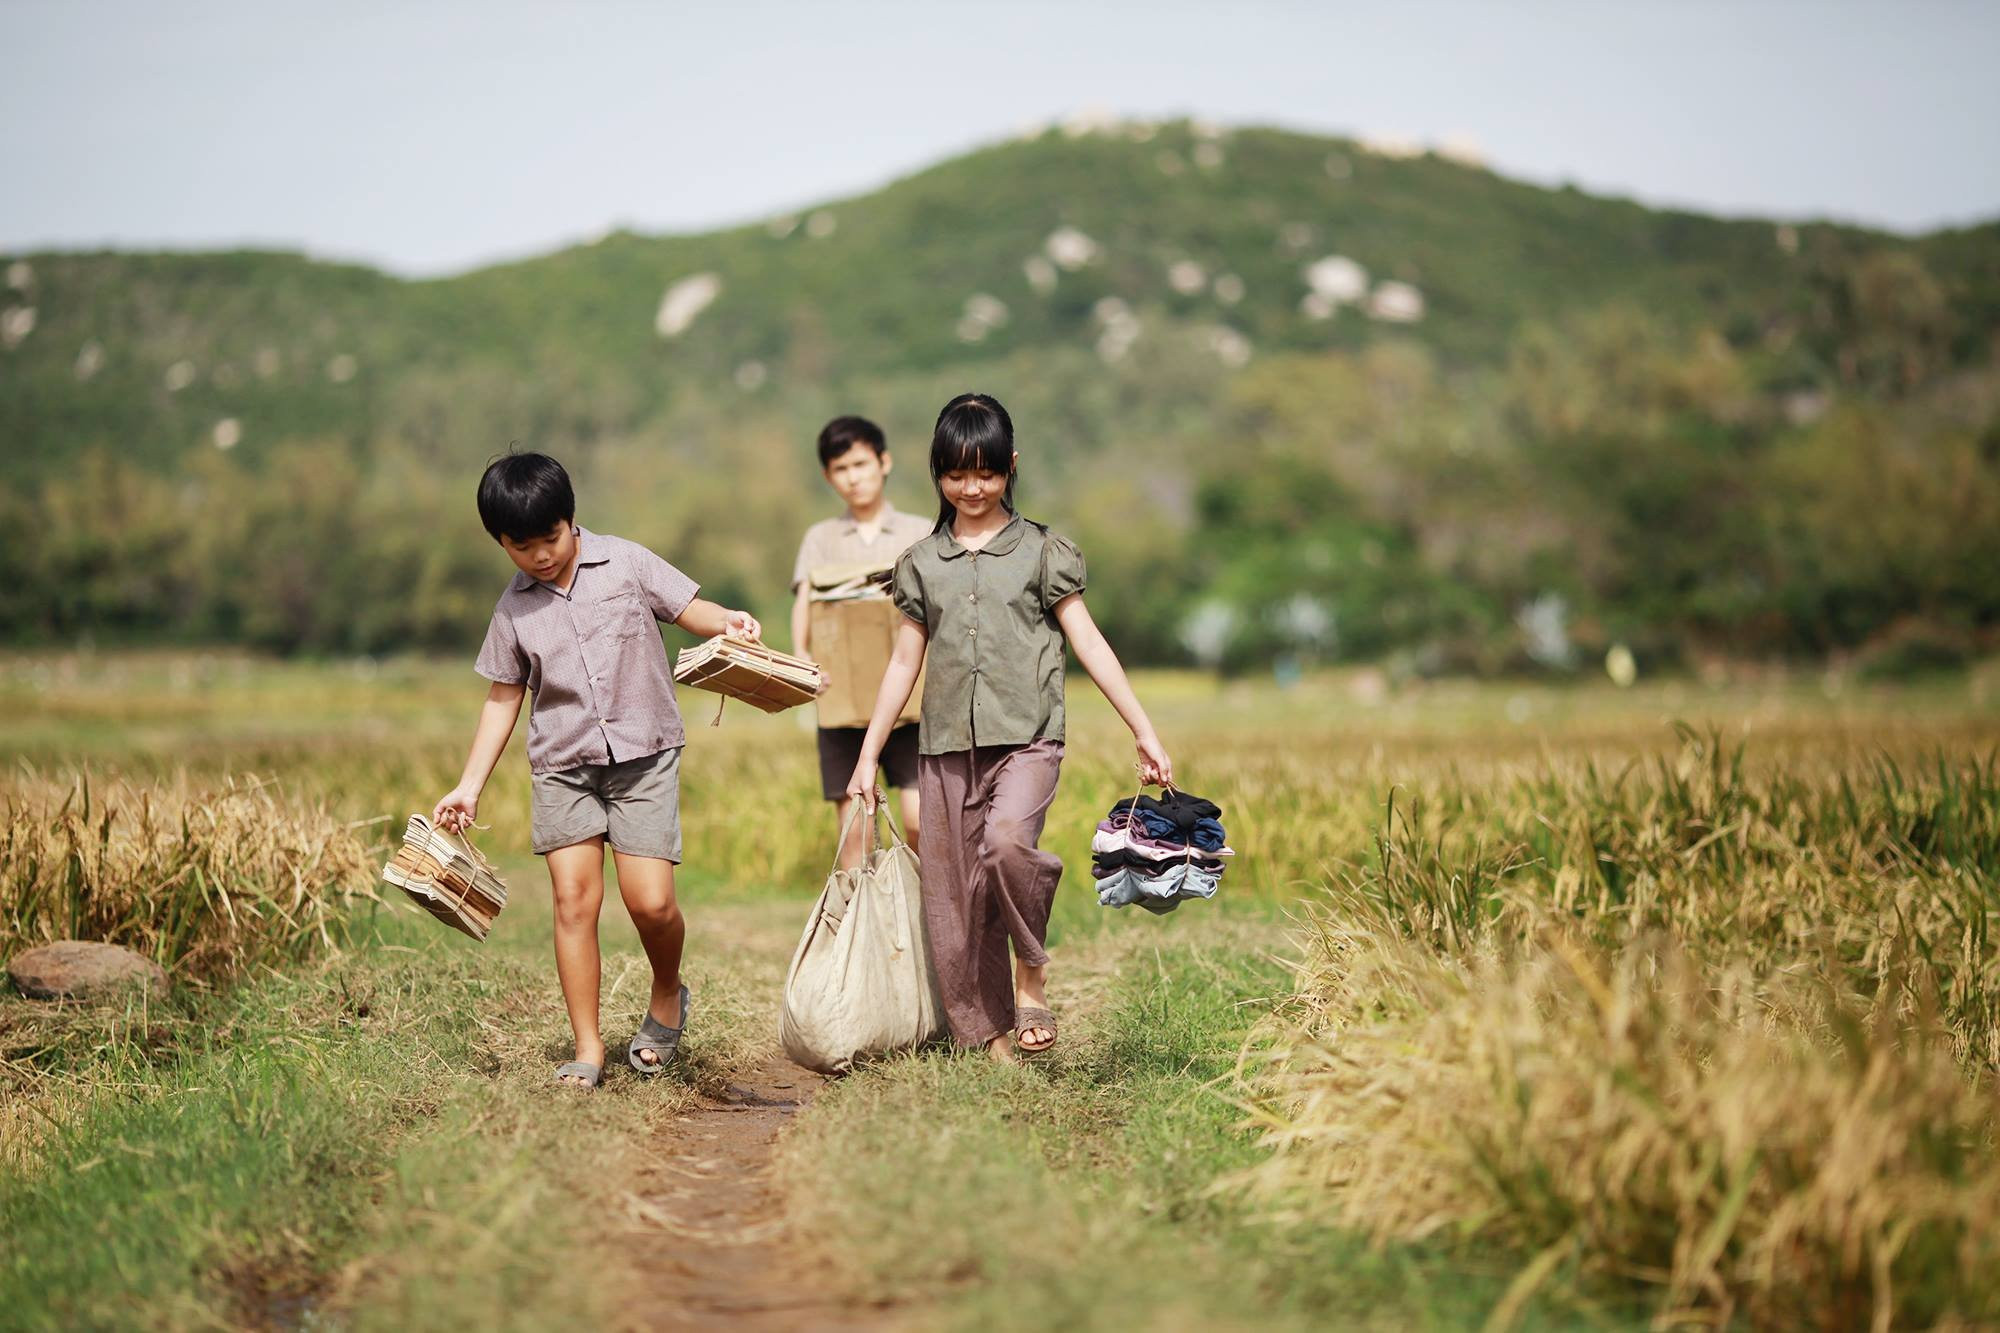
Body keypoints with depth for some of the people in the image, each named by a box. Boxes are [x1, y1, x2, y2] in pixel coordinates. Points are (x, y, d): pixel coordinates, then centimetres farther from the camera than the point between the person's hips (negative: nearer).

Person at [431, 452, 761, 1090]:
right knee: (574, 896, -8)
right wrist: (469, 786, 7)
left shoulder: (625, 562, -1)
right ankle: (587, 1048, 0)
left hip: (644, 755, -2)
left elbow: (686, 608, 2)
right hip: (563, 766, 2)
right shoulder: (514, 609, 5)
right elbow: (502, 698, 11)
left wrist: (727, 621, -22)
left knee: (650, 900, -11)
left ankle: (668, 994, 20)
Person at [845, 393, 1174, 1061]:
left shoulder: (1041, 551, 5)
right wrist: (867, 757, 12)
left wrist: (1146, 734, -1)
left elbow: (1089, 644, 4)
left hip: (1025, 737, -3)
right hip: (946, 746, 3)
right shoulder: (921, 563, 12)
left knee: (1006, 839, -31)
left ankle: (1032, 966, -6)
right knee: (953, 899, 1)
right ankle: (986, 1036, 12)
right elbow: (904, 664, 15)